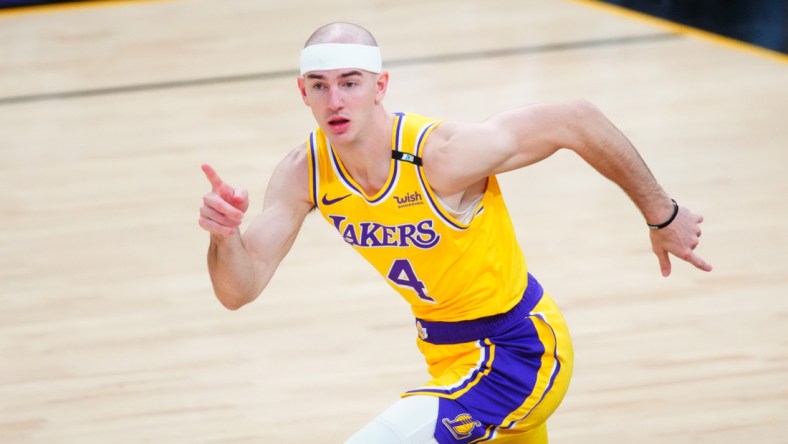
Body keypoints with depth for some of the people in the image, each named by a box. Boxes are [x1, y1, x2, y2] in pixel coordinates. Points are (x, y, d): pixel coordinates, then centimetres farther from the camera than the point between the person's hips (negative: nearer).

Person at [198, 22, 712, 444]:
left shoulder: (442, 154, -29)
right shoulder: (304, 172, -11)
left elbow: (575, 120, -22)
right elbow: (240, 289, -12)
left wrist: (663, 216, -12)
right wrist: (225, 235, -35)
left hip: (517, 350, -8)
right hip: (448, 350, 8)